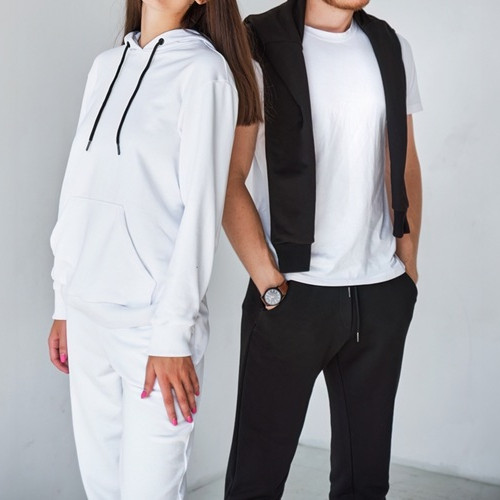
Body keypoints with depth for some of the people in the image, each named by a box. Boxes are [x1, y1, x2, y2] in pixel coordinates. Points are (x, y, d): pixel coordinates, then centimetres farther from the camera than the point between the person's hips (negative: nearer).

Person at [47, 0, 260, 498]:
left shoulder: (203, 69, -5)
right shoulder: (106, 66, 13)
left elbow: (201, 207, -10)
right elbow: (78, 190, 14)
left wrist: (173, 331, -13)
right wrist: (63, 301, 13)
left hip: (153, 314, -5)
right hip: (86, 311, 6)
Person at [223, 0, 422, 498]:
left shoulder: (390, 47, 11)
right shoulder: (260, 46, -5)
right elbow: (230, 177, -7)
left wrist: (408, 261, 9)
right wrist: (267, 279, -11)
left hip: (382, 293, 5)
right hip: (294, 293, -4)